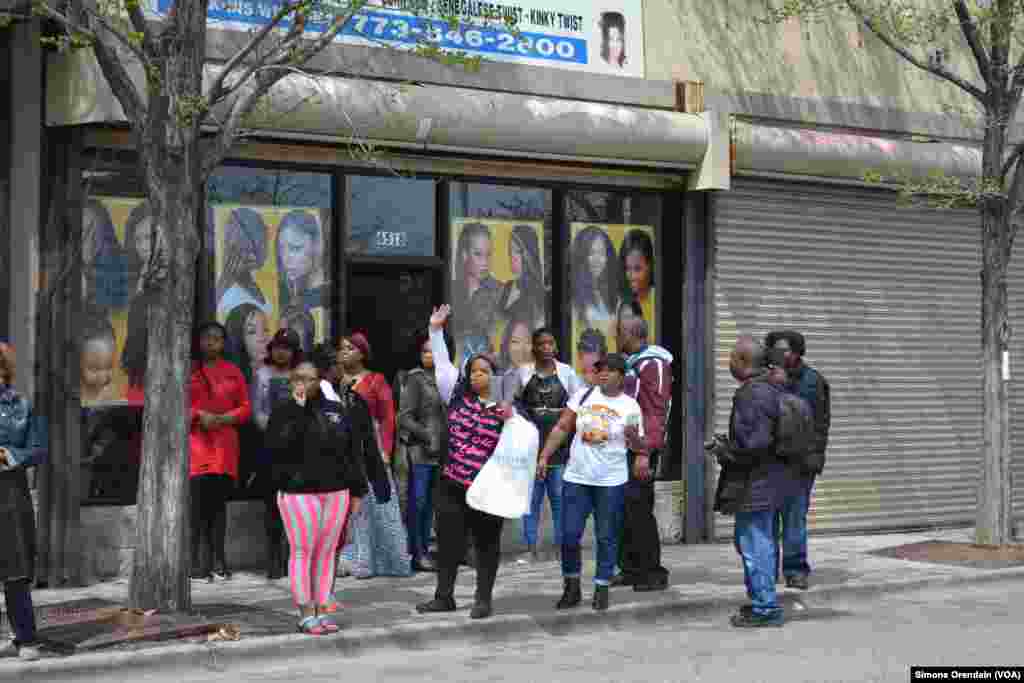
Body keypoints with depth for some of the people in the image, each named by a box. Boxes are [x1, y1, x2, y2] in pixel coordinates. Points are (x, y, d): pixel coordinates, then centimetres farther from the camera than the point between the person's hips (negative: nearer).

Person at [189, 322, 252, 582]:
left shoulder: (233, 372, 13)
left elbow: (245, 407, 11)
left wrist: (223, 418, -6)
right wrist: (199, 415, -11)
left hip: (225, 443, 2)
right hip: (195, 441, -2)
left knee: (219, 502, 3)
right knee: (198, 501, -9)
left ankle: (218, 560, 6)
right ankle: (197, 561, -7)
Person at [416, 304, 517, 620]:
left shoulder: (505, 409, -1)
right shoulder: (458, 396, 4)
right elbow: (442, 364, 6)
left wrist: (511, 420, -19)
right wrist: (436, 330, 3)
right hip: (452, 484, 3)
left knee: (487, 544, 6)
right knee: (448, 541, 9)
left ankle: (483, 599, 15)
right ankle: (444, 596, 20)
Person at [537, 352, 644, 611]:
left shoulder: (630, 406, -1)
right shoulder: (583, 396, 2)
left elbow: (639, 447, 2)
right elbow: (561, 428, 6)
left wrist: (633, 437, -20)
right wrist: (544, 457, 2)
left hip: (611, 482, -1)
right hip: (576, 477, 2)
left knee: (606, 537, 4)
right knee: (569, 535, 1)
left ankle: (601, 589, 16)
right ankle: (572, 587, 16)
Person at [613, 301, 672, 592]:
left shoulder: (653, 364, -11)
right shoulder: (630, 363, 18)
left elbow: (656, 412, -18)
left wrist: (644, 453, -23)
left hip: (641, 450, -9)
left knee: (639, 509, -8)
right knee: (624, 510, 11)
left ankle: (653, 572, -1)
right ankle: (631, 568, 19)